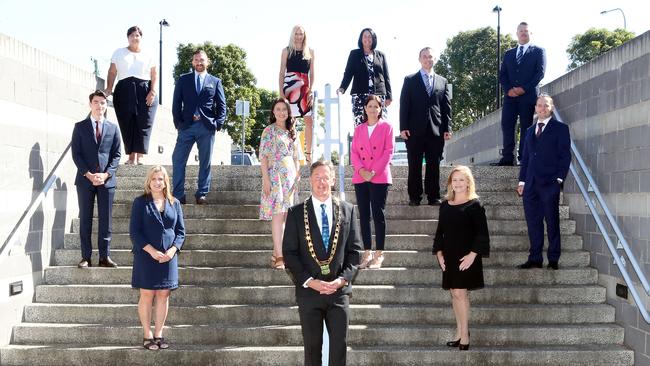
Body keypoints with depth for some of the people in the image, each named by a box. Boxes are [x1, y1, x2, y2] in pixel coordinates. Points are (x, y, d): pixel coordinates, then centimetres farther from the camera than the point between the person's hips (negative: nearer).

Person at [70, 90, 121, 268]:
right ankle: (86, 257, 4)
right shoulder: (80, 127, 7)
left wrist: (106, 174, -8)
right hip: (85, 179, -1)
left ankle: (104, 257, 6)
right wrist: (88, 174, -11)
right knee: (85, 219, 1)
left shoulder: (113, 128, 11)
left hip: (107, 179, 1)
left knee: (105, 220, 1)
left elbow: (117, 154, 6)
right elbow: (76, 153, 1)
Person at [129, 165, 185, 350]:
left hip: (168, 257, 3)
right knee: (147, 295, 0)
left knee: (163, 295, 5)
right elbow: (134, 231, -5)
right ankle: (147, 336, 9)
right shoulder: (140, 202, 0)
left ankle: (158, 334, 15)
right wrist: (151, 250, -15)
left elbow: (181, 231, 9)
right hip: (146, 256, -3)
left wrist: (173, 249, -9)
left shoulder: (174, 203, 9)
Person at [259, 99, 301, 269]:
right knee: (278, 214, -12)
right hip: (275, 175, -6)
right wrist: (266, 179, -13)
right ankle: (280, 256, -15)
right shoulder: (269, 130, -1)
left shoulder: (292, 132, 16)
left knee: (284, 215, 6)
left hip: (290, 177, 6)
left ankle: (276, 254, 13)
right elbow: (263, 156, -6)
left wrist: (297, 176, 12)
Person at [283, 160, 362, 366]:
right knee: (312, 348, 7)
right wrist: (309, 281, -12)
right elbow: (289, 253, -1)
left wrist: (343, 279, -8)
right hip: (308, 290, -1)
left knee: (339, 347, 2)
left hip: (339, 290, 1)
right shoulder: (296, 213, 2)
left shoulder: (347, 210, 7)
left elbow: (354, 250, 6)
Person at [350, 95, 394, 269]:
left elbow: (388, 151, -3)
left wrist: (374, 171, -12)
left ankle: (379, 254, -1)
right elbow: (354, 152, 9)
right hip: (360, 178, 4)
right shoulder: (358, 129, 16)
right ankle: (367, 253, 9)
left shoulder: (386, 127, 5)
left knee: (378, 214, -5)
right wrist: (361, 170, -9)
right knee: (364, 215, 3)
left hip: (380, 177, -4)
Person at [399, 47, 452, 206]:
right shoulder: (410, 80, 8)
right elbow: (404, 105, 3)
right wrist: (403, 127, -6)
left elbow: (447, 107, 11)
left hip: (436, 131, 2)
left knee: (434, 166, 3)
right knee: (414, 166, 0)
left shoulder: (442, 81, 15)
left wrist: (447, 128, 2)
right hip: (415, 130, -2)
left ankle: (434, 197, 9)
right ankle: (414, 197, 6)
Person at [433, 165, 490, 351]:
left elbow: (482, 233, -8)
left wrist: (472, 254, -17)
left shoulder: (474, 204, -5)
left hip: (466, 257, -6)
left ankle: (464, 336, -2)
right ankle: (459, 332, 19)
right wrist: (439, 253, 3)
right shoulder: (445, 205, 10)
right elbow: (440, 232, 15)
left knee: (460, 293, -9)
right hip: (449, 257, 6)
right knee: (454, 294, 9)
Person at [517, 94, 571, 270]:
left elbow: (565, 155, -2)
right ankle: (535, 259, 9)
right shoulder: (530, 131, 20)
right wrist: (522, 180, 11)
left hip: (550, 183, -5)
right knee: (533, 222, 5)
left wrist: (559, 178, -11)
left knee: (552, 221, -1)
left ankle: (553, 260, 4)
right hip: (531, 183, 5)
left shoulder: (560, 128, 3)